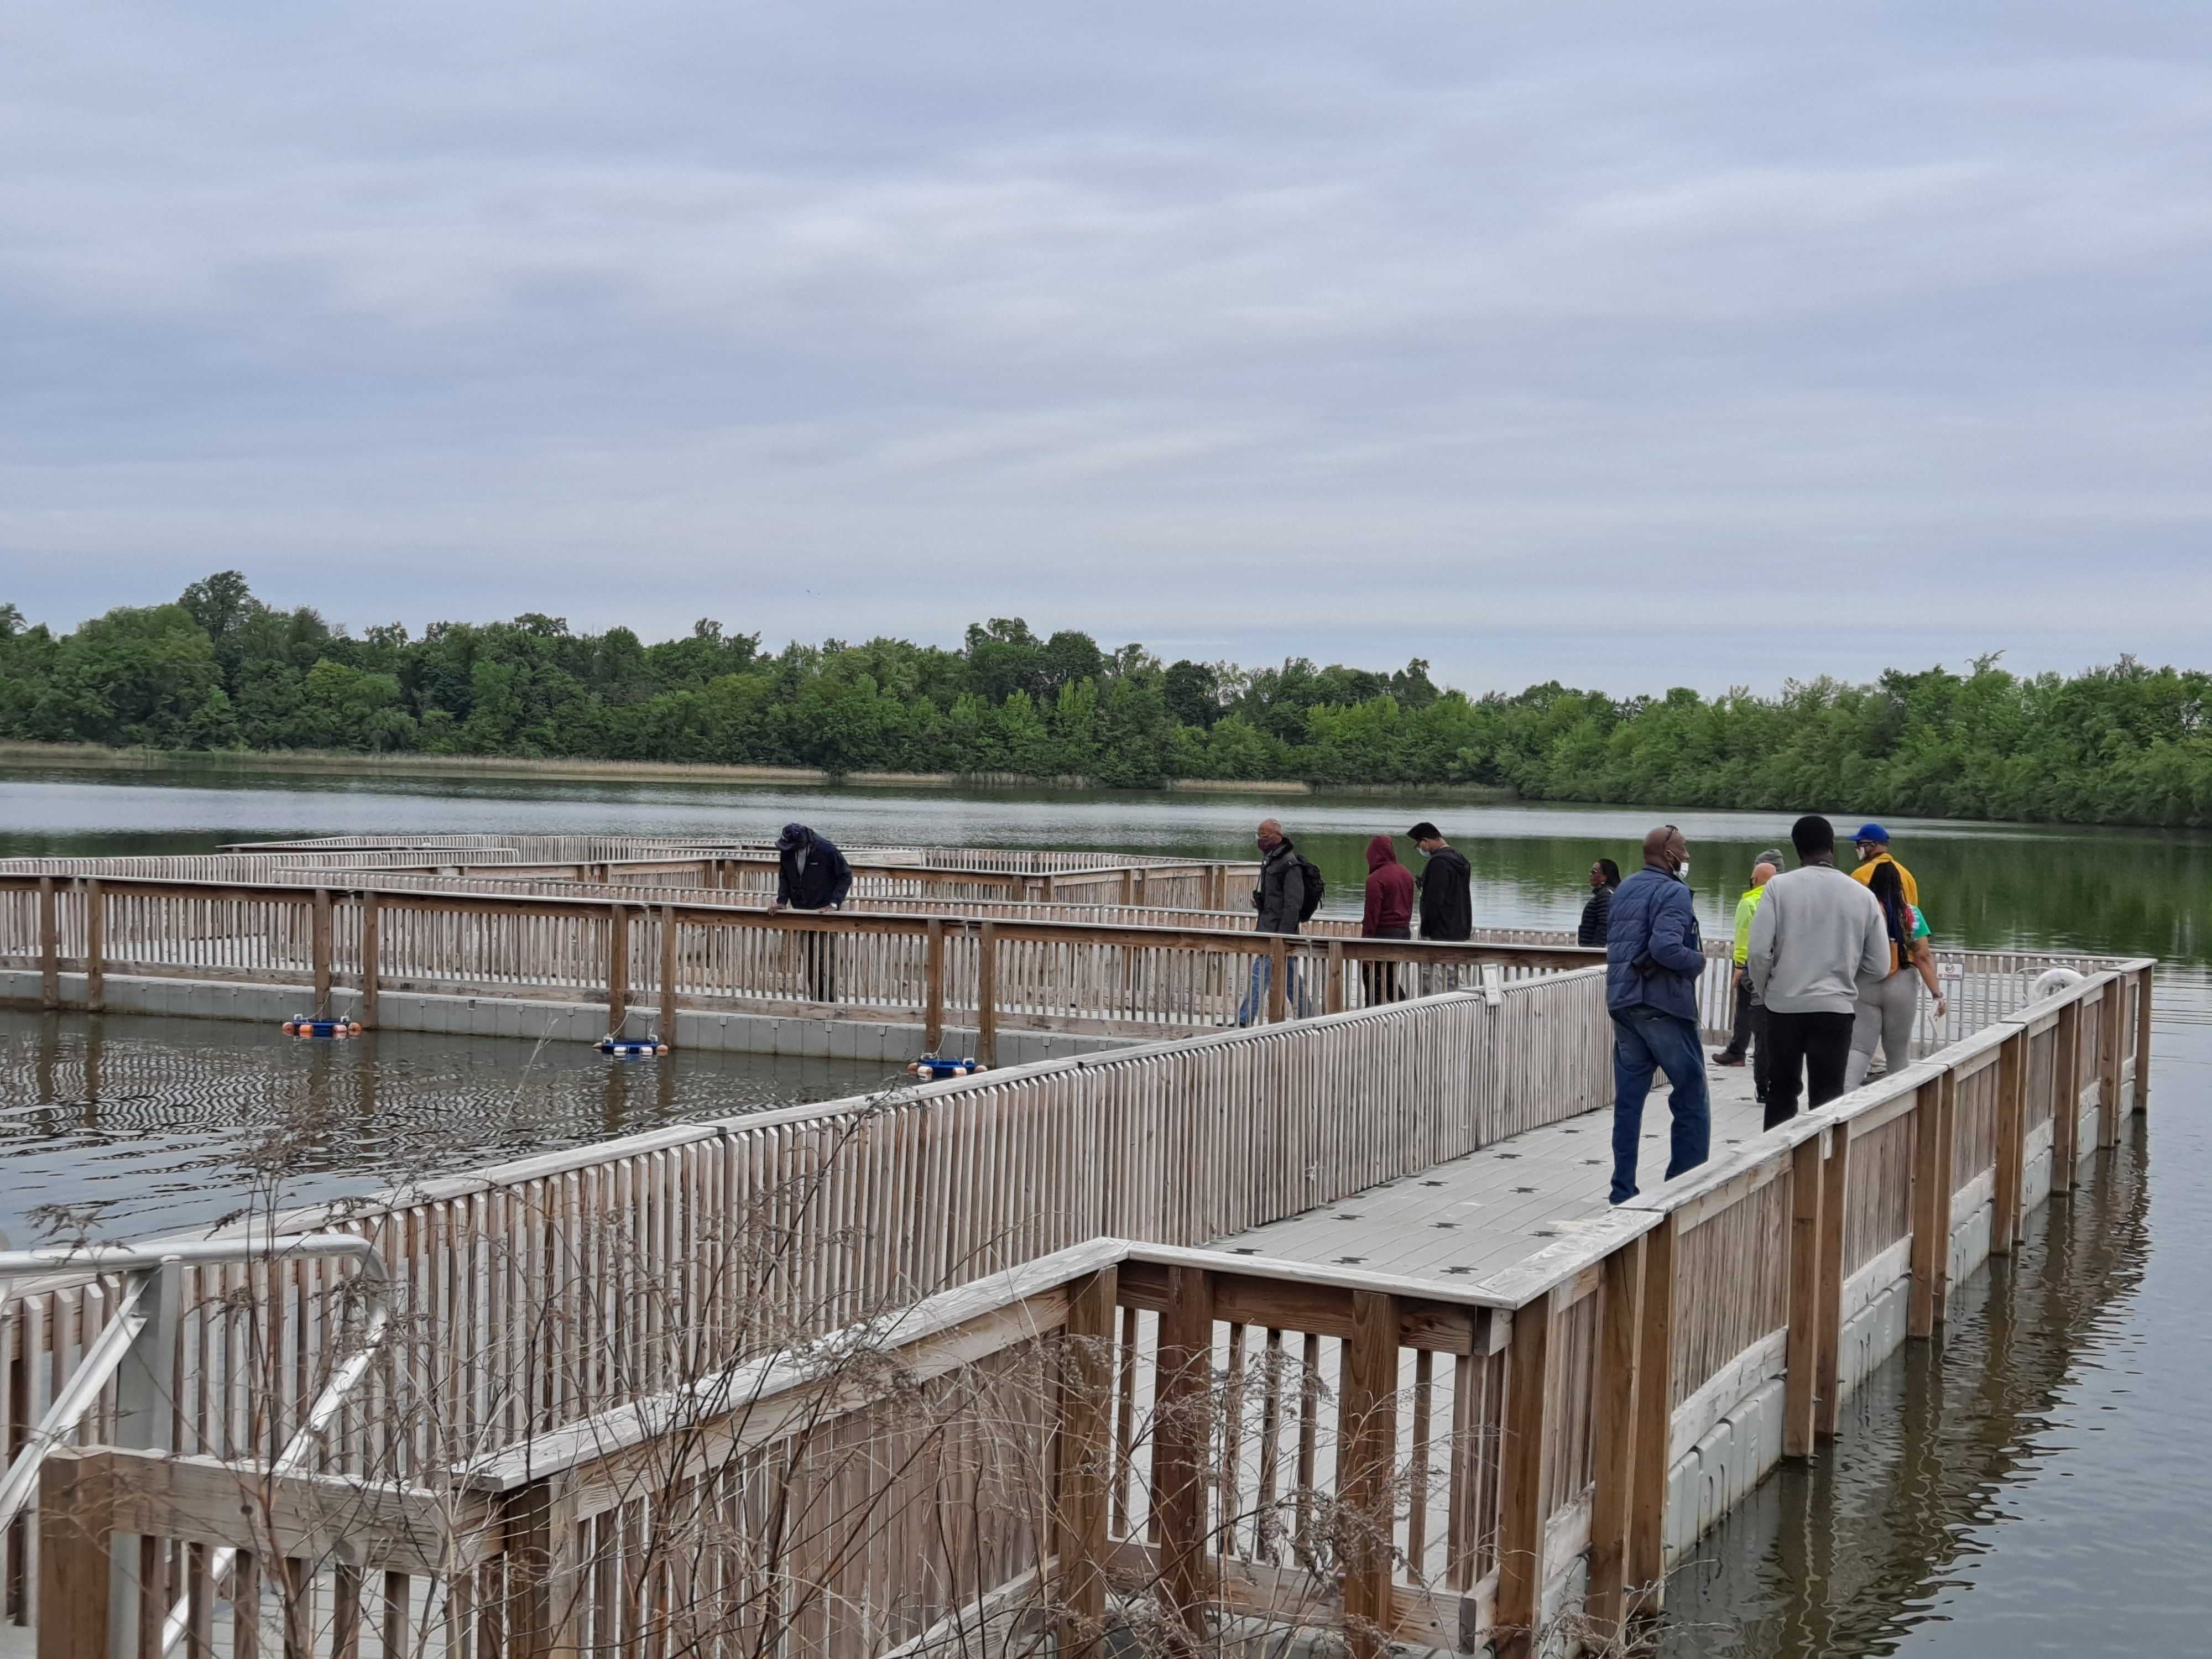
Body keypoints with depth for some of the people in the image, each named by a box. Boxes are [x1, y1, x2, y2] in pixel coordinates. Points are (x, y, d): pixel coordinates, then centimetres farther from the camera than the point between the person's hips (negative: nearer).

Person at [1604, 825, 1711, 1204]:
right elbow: (1665, 947, -25)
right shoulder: (1673, 893, -12)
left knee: (1628, 1099, 10)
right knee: (1692, 1098, 1)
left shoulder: (1624, 890, 15)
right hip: (1663, 1004, -8)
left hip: (1622, 1003, 8)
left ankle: (1623, 1189, 10)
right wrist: (1698, 961, -9)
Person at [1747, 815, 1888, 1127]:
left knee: (1782, 1090, 15)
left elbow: (1760, 952, -11)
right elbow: (1879, 965, 4)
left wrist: (1763, 990, 8)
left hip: (1784, 1006, 0)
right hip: (1836, 1008, 0)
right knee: (1826, 1100, 4)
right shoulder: (1862, 896, 0)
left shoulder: (1779, 887, -6)